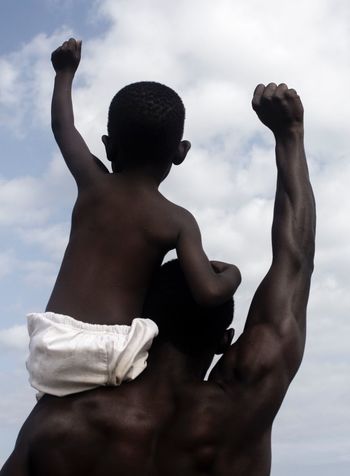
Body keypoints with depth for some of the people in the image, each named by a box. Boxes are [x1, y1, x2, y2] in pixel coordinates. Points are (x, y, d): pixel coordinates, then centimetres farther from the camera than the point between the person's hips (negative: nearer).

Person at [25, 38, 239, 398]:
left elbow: (62, 126, 30)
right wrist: (231, 274, 13)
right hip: (111, 352, -3)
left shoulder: (92, 183, 11)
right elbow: (209, 293, -10)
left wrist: (65, 71, 48)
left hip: (51, 350, 3)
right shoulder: (177, 220, 3)